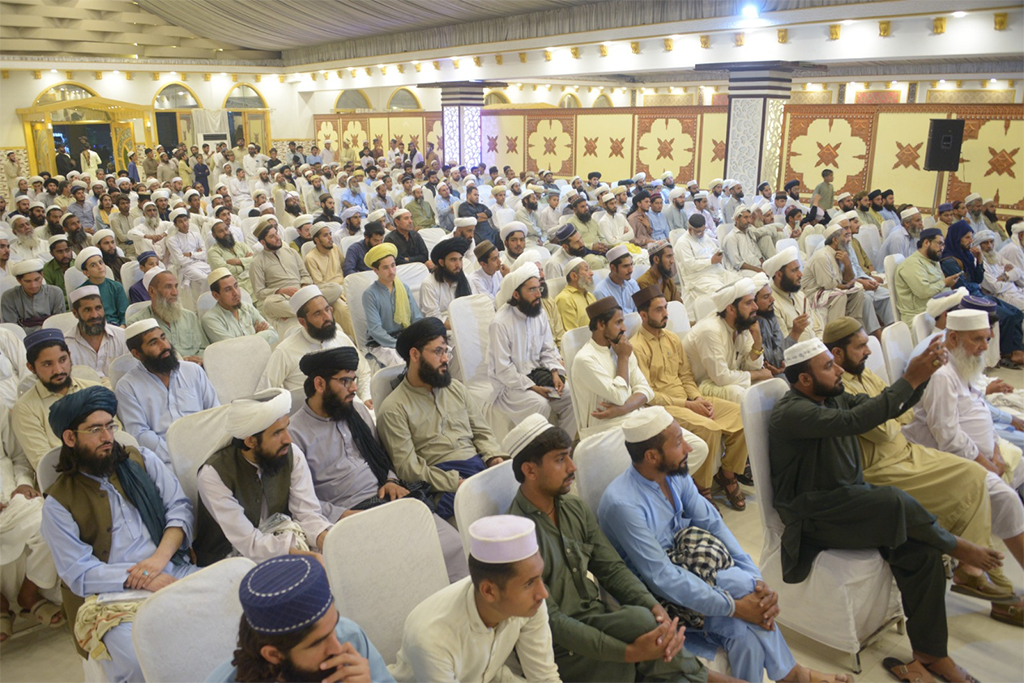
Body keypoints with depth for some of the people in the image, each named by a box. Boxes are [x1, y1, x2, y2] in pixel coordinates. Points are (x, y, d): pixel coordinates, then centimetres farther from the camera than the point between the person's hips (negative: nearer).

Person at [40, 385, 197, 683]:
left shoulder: (141, 459, 13)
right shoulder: (58, 502, 5)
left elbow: (180, 507, 7)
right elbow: (79, 573, -2)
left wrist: (161, 556, -11)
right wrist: (141, 578, -14)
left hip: (174, 571, 3)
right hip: (114, 595, -3)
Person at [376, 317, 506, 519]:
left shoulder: (456, 388, 20)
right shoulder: (393, 409, 0)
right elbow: (407, 468, -7)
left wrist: (494, 457, 0)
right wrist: (455, 483, -17)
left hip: (480, 465, 6)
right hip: (443, 485, -6)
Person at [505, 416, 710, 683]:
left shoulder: (576, 509, 3)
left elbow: (612, 569, 4)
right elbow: (550, 621, -21)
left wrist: (655, 607, -16)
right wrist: (629, 652, -27)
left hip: (596, 622, 6)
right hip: (563, 651, -6)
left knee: (646, 618, -26)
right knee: (641, 621, -27)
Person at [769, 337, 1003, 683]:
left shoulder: (833, 397, 8)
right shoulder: (791, 413, -20)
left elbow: (887, 408, 9)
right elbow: (854, 421, -33)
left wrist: (922, 375, -8)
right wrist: (909, 380, -27)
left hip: (848, 500, 8)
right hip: (813, 516, -8)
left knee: (920, 548, -13)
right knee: (894, 501, -28)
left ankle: (930, 653, -2)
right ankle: (953, 546, 3)